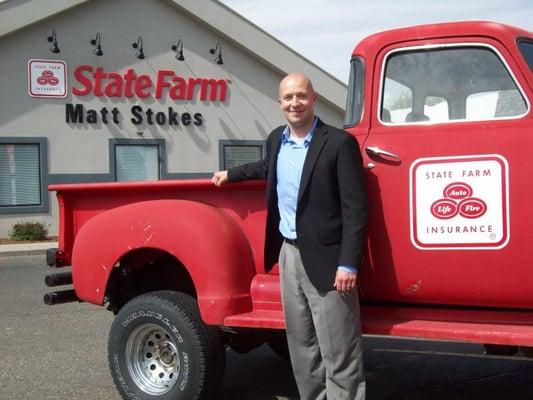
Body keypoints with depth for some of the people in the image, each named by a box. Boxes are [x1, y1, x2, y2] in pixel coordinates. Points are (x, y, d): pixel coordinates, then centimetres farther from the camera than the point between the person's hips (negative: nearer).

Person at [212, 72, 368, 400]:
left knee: (339, 351, -2)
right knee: (301, 345, 15)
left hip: (326, 258, -7)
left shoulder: (340, 143, -12)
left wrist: (349, 264, -20)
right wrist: (231, 174, 40)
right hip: (288, 254, 7)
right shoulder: (277, 139, 10)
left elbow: (355, 209, -14)